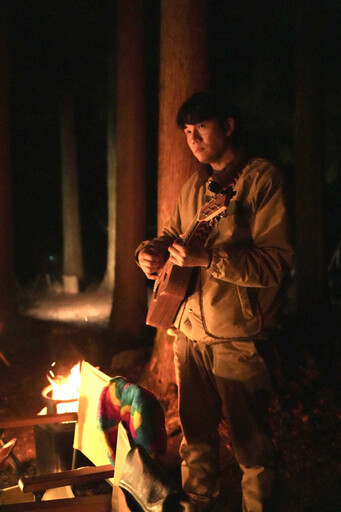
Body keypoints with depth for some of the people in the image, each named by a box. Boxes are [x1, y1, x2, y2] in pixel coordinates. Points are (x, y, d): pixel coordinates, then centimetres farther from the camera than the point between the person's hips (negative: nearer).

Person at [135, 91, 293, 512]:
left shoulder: (263, 179, -8)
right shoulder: (193, 188, 14)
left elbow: (275, 262, -15)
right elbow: (172, 234, 24)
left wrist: (207, 258, -23)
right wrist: (151, 251, 1)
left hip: (239, 338, -6)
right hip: (190, 332, 7)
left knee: (251, 445, 3)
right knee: (195, 435, 17)